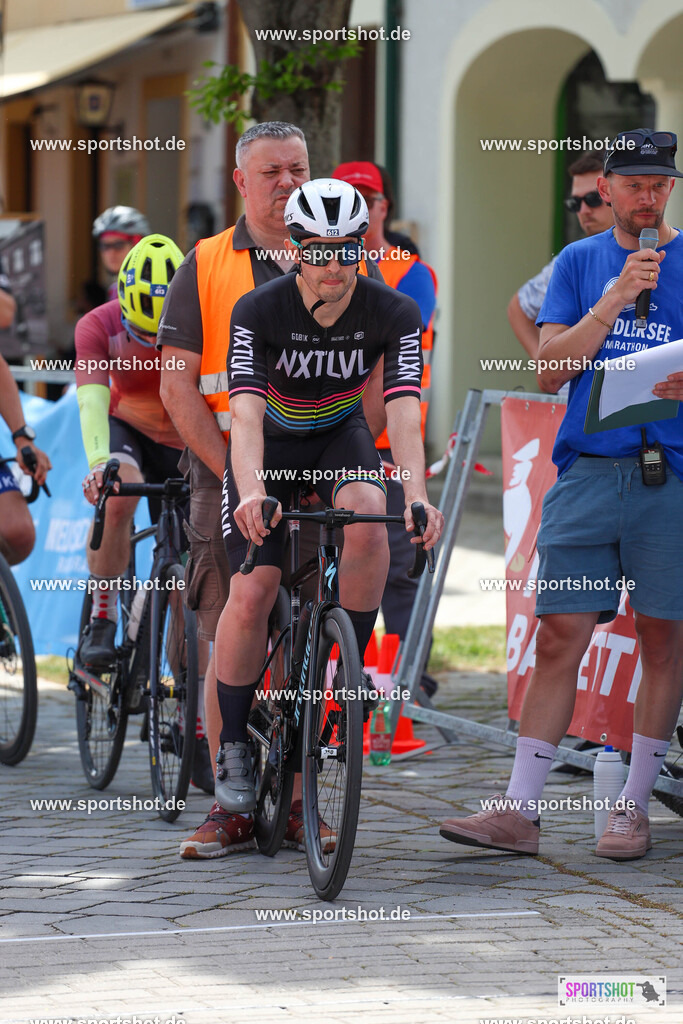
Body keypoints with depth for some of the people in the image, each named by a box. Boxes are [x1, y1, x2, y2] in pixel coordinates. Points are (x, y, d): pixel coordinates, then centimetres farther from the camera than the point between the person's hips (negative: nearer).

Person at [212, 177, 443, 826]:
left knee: (367, 518, -34)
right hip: (271, 442, -1)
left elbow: (403, 412, -31)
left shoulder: (393, 314, -21)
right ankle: (233, 748, 1)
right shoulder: (259, 311, -25)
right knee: (251, 593, -16)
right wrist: (253, 493, -53)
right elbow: (246, 413, -35)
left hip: (340, 437, 1)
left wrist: (417, 496, -47)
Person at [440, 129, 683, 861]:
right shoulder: (579, 263, 12)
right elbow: (551, 368, 2)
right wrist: (615, 299, -10)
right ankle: (519, 810, -2)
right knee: (558, 636, -3)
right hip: (588, 469, 1)